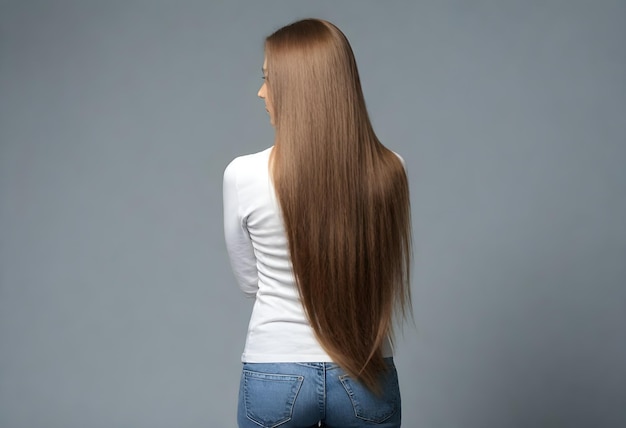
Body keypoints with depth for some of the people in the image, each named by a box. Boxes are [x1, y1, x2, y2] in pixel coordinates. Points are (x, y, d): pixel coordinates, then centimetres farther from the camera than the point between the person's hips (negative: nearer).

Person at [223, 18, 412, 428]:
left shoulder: (244, 175, -15)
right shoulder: (388, 171, -10)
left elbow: (250, 281, 2)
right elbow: (395, 293, 1)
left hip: (276, 376, -1)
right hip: (367, 378, 2)